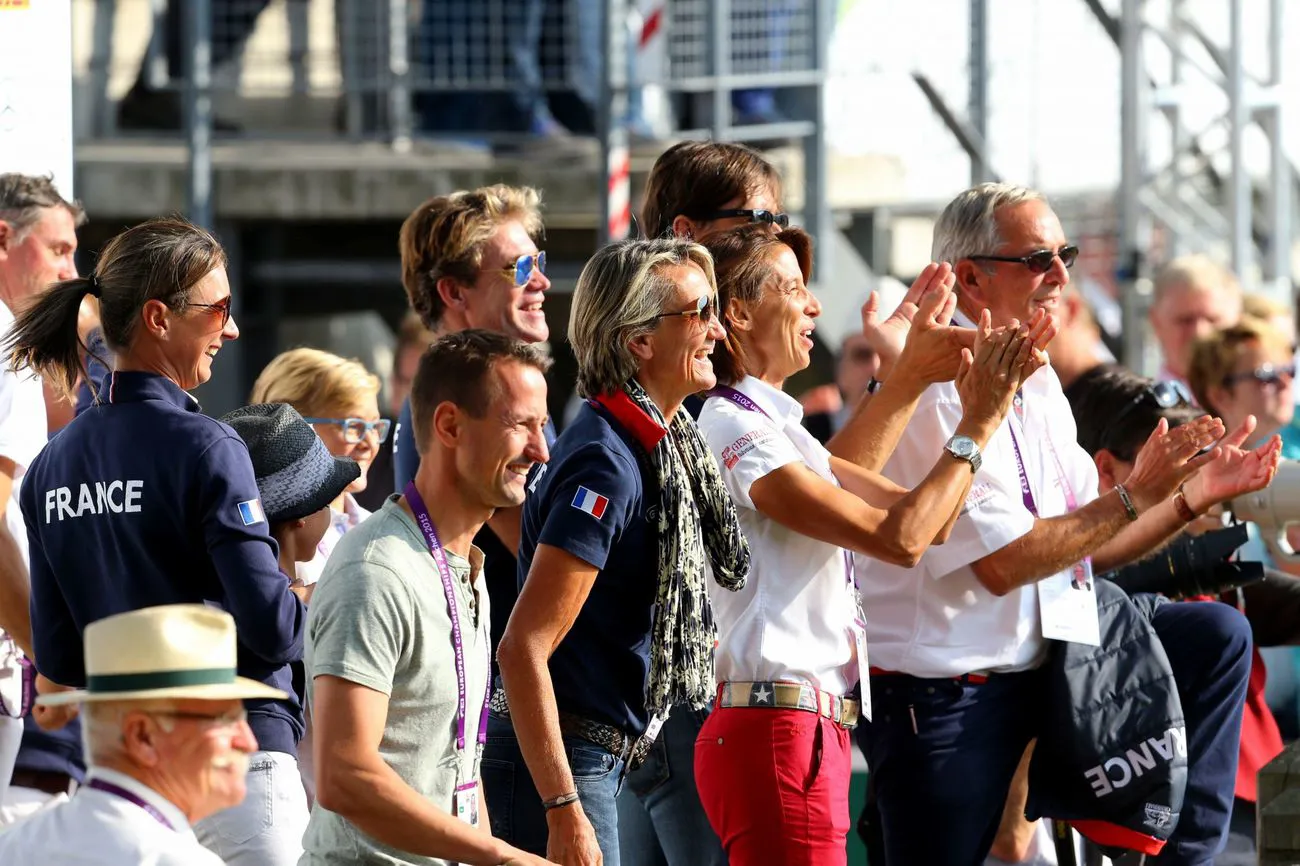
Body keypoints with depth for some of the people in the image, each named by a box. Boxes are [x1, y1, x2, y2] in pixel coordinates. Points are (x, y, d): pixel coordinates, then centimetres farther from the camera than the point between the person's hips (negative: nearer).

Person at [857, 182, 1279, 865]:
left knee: (1216, 634, 4)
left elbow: (1084, 550, 13)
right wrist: (1133, 498, -22)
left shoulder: (1037, 384, 10)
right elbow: (1002, 564, -23)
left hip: (1040, 665, 8)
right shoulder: (937, 393, -19)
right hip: (941, 698, -8)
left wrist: (1195, 495, 3)